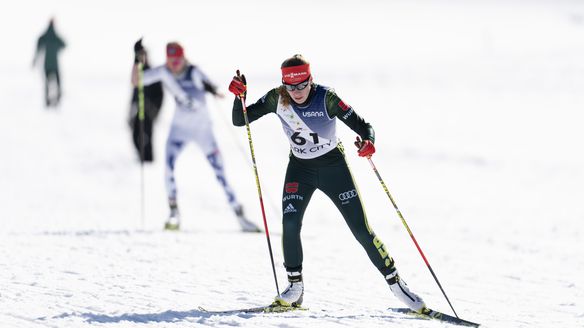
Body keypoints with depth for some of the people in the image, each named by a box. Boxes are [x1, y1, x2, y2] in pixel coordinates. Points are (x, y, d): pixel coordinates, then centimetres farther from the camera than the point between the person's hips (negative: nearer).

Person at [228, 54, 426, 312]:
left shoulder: (326, 98, -22)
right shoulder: (277, 99, -13)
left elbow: (362, 125, -20)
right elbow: (239, 121, -8)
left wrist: (368, 142, -43)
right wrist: (239, 96, -27)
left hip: (333, 166, -2)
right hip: (300, 168, 2)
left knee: (361, 229, -5)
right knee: (290, 223, -20)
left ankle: (395, 282, 8)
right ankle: (295, 287, -6)